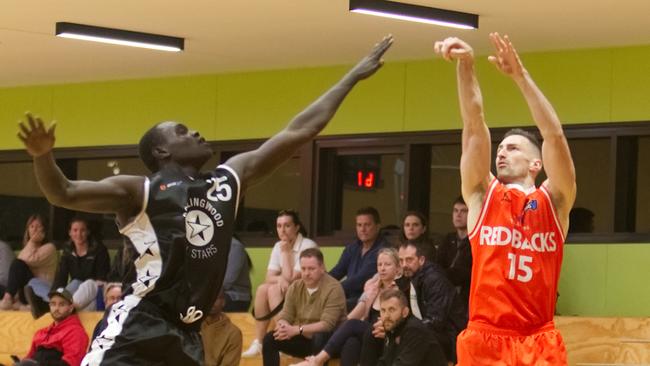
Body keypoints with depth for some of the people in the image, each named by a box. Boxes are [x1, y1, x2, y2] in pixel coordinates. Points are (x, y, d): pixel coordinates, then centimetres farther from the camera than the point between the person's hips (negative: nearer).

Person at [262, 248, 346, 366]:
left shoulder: (333, 288, -20)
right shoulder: (295, 288, 0)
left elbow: (327, 324, -27)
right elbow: (285, 316, -4)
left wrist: (296, 330, -35)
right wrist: (283, 327, -30)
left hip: (330, 342, -6)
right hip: (304, 339, 6)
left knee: (320, 337, -39)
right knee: (270, 338, -13)